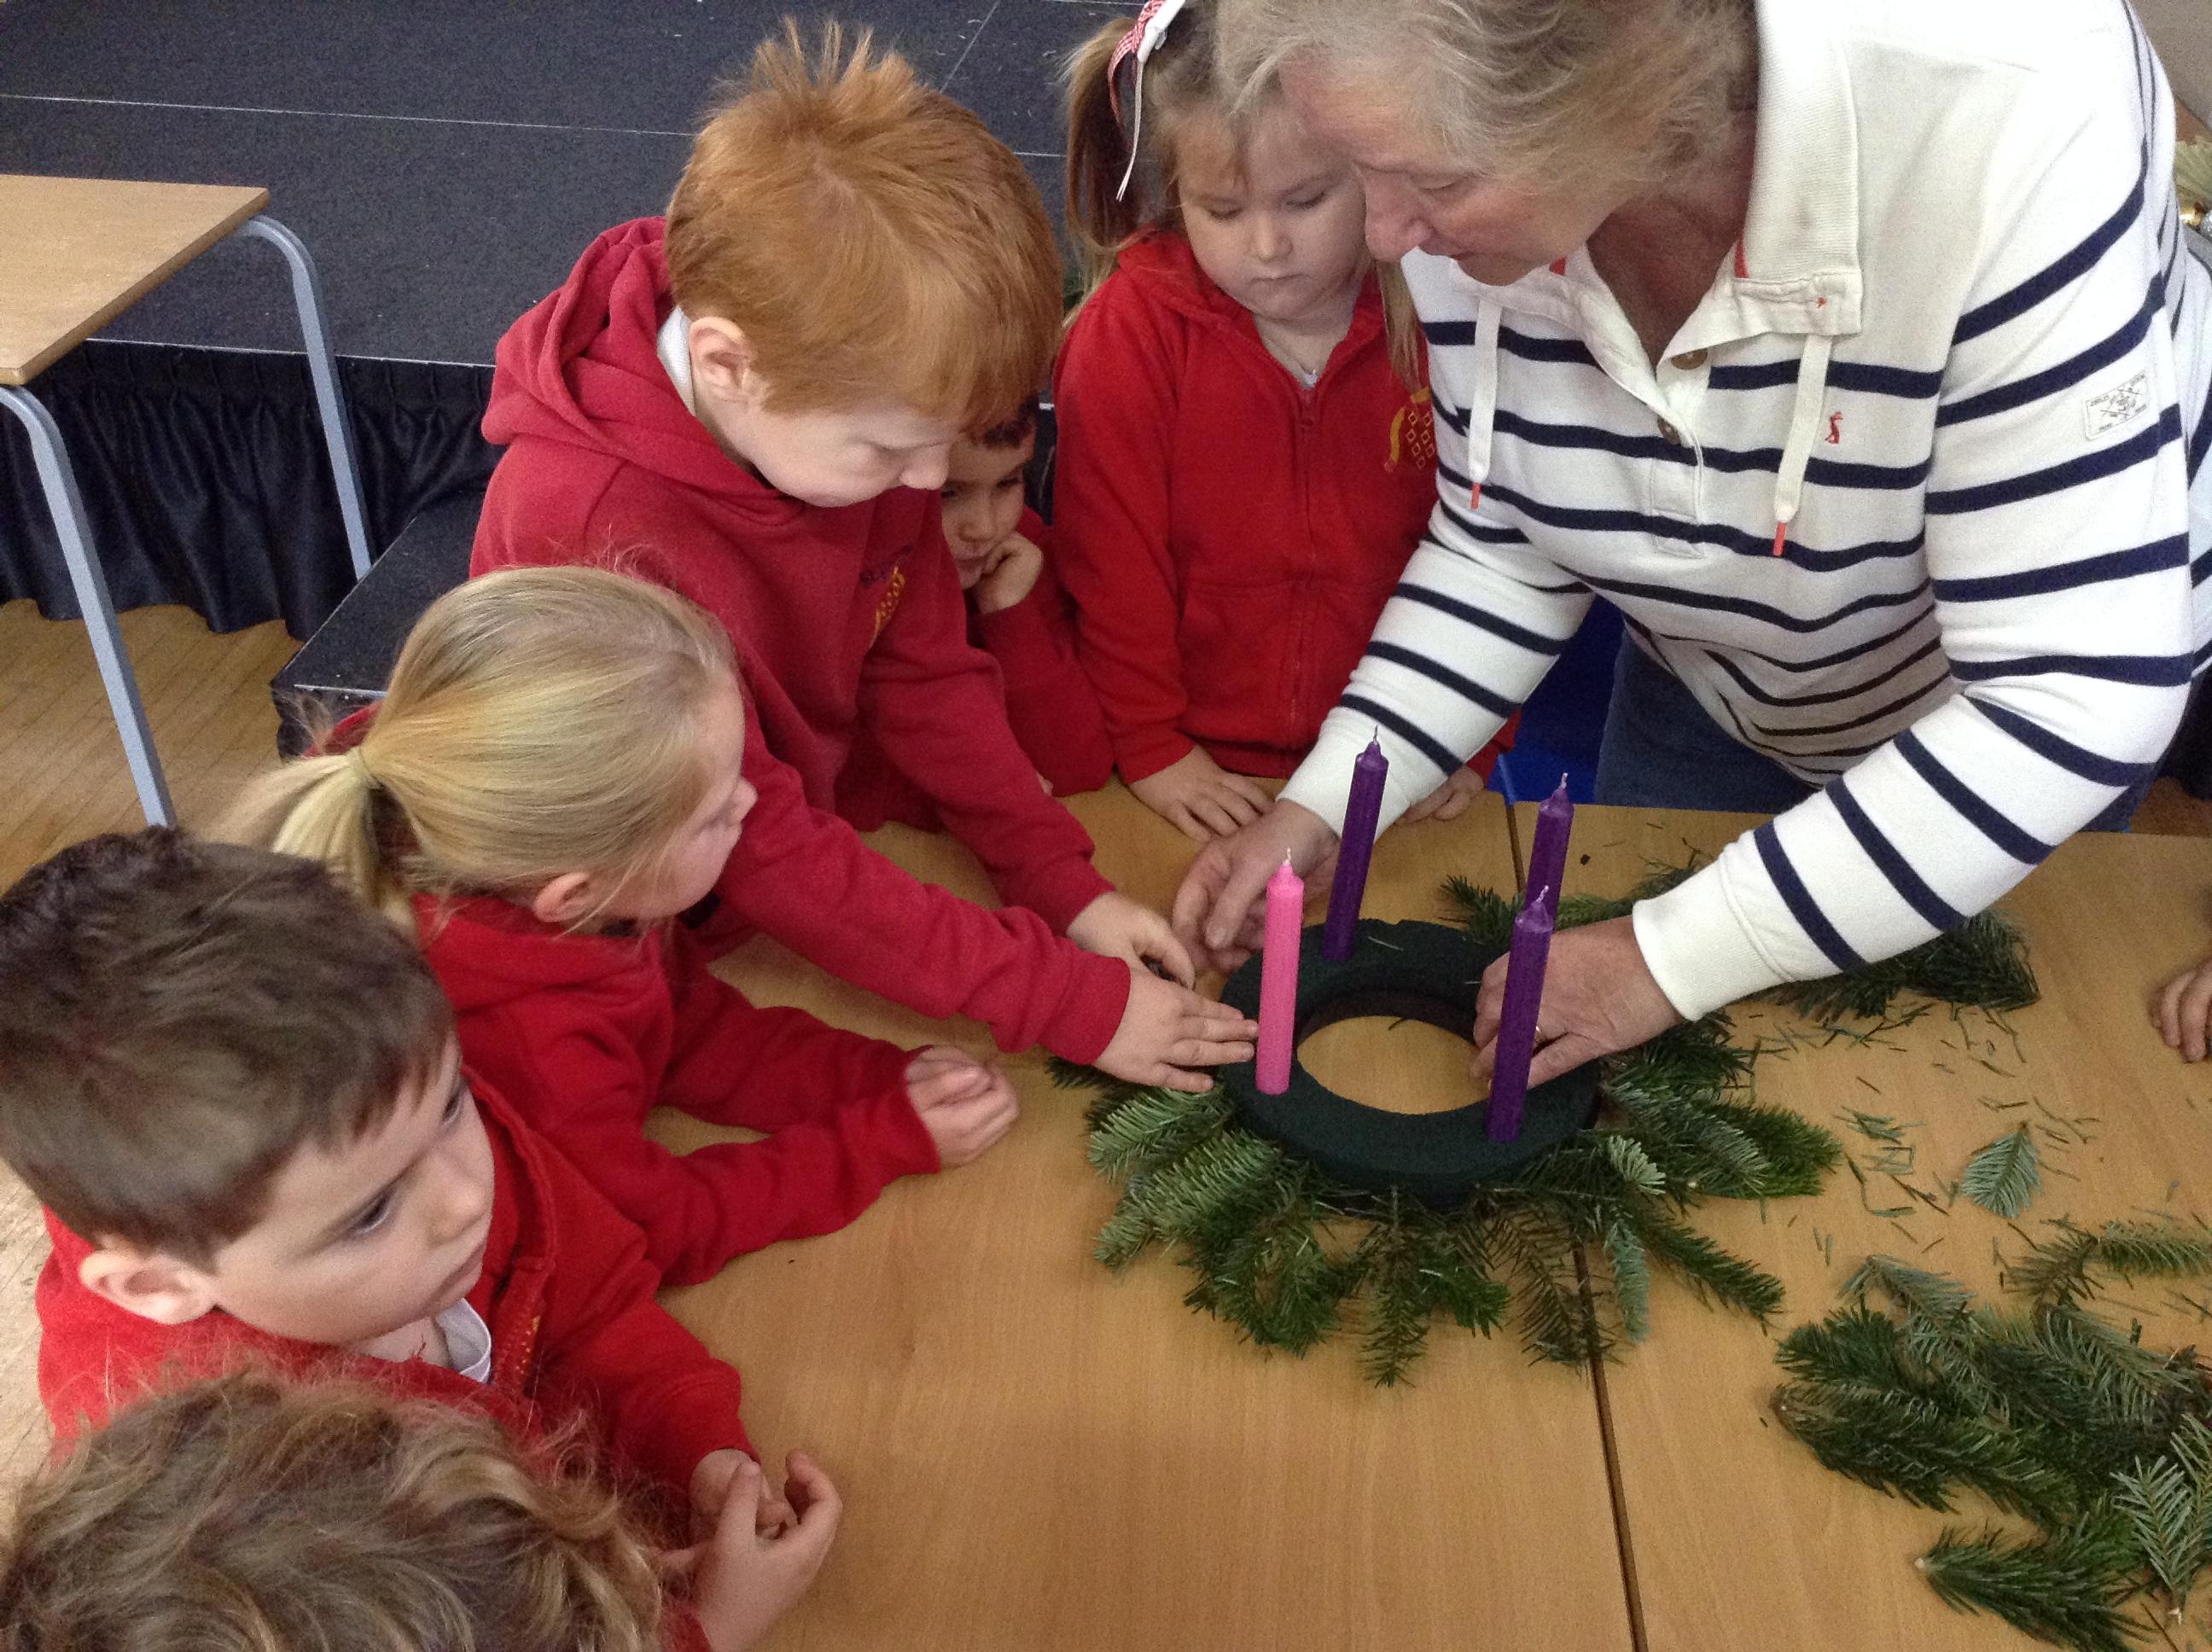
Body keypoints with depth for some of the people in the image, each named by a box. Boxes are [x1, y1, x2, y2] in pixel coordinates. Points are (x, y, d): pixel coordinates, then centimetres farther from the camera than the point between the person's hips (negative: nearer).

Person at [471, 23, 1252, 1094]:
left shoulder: (838, 404, -14)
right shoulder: (599, 529, -34)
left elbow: (925, 670, -2)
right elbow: (758, 851, -30)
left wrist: (1067, 884, -11)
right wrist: (1068, 1001, -27)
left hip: (810, 840, 7)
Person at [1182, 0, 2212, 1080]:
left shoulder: (2012, 117, -40)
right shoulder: (1471, 160, -25)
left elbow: (2074, 697, -36)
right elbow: (1499, 551, -11)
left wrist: (1672, 959, -35)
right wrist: (1318, 806, -23)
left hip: (2049, 698, -3)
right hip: (1714, 694, 4)